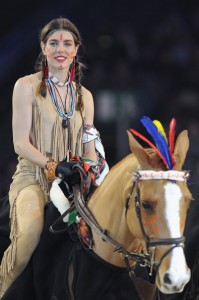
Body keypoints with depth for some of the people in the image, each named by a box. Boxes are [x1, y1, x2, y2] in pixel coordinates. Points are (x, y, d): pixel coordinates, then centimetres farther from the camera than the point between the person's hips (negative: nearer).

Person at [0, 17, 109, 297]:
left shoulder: (84, 96, 16)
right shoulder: (27, 86, 1)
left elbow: (90, 148, 15)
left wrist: (93, 169, -8)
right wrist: (54, 166, -20)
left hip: (72, 180, 5)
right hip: (33, 177, -5)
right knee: (30, 232, -35)